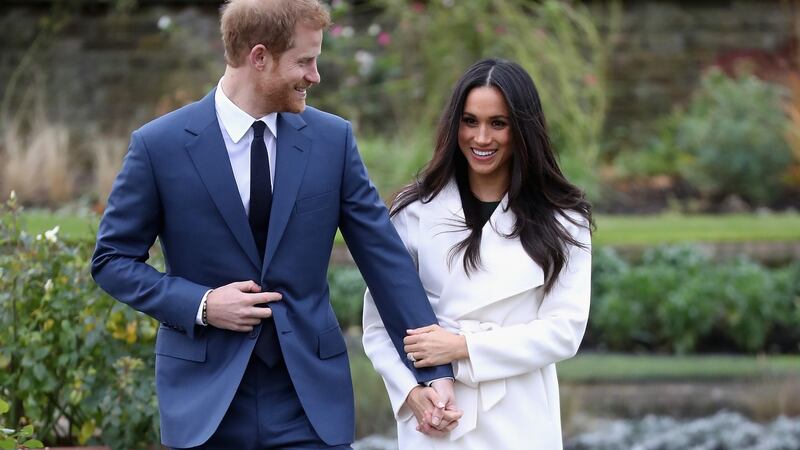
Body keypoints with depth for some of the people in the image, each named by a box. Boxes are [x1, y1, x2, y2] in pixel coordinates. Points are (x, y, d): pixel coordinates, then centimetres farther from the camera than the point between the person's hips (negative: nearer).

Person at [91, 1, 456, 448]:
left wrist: (435, 368, 0)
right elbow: (112, 259, 2)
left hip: (310, 395, 2)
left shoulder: (333, 138, 2)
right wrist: (201, 305, -12)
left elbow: (385, 256, 3)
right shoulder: (159, 144, -4)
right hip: (206, 392, -1)